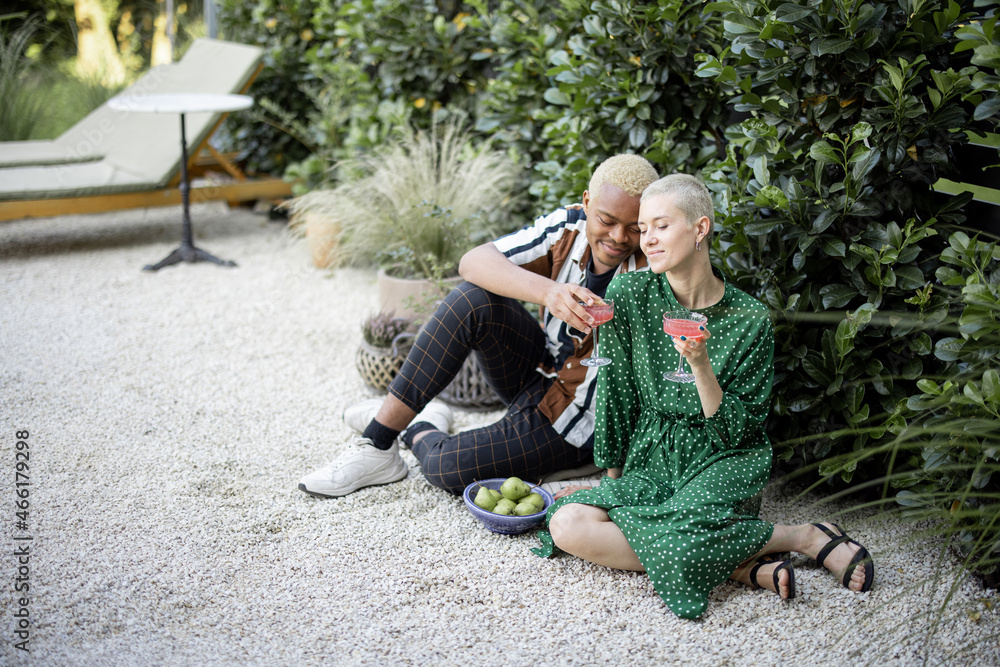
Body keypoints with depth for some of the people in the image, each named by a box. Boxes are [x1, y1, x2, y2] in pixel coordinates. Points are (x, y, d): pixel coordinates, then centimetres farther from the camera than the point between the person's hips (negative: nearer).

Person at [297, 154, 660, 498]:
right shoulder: (570, 226, -12)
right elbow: (473, 262, -27)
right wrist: (547, 291, -43)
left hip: (574, 421, -4)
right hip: (536, 371, 4)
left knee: (446, 467, -20)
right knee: (472, 300, -24)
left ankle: (418, 431, 20)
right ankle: (377, 445, -13)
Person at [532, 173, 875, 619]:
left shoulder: (749, 319, -10)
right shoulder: (630, 294, -4)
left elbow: (734, 433, -8)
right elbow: (615, 390, 4)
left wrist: (700, 365, -23)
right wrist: (612, 479, 6)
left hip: (723, 466, -4)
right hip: (650, 462, 4)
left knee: (671, 543, -35)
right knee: (567, 525, -23)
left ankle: (804, 536, -9)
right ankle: (742, 566, -20)